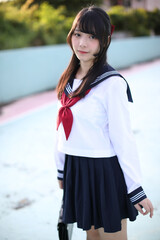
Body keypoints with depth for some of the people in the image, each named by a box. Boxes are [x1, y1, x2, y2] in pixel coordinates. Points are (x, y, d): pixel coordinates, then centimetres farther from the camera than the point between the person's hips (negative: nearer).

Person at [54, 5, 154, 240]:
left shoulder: (112, 83, -17)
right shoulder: (70, 79, 6)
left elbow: (123, 139, -16)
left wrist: (136, 190, -13)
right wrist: (61, 171, 16)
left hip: (105, 170, -7)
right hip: (75, 169, 7)